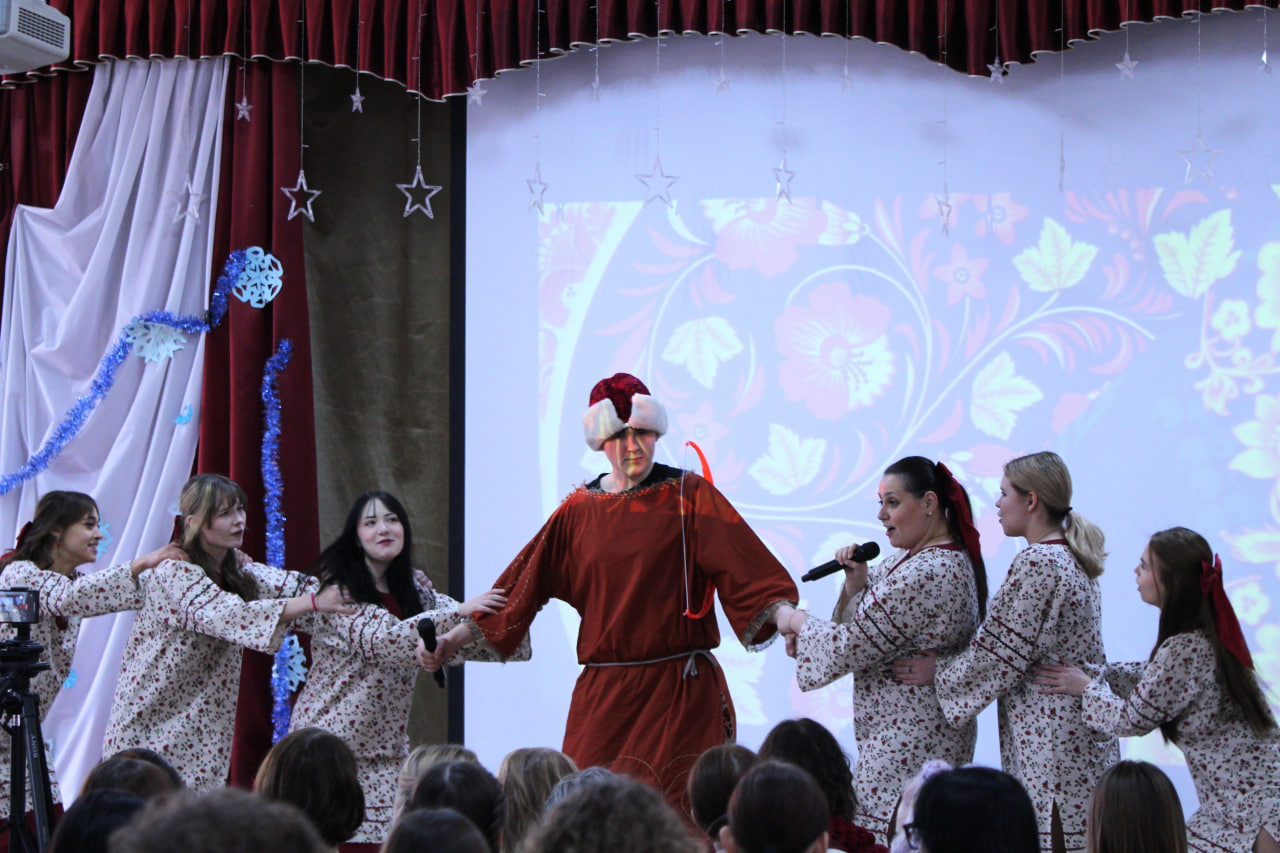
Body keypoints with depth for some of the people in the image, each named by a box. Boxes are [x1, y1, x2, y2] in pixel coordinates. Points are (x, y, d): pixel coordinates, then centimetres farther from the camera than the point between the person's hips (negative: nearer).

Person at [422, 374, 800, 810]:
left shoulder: (689, 496, 2)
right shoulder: (579, 510, 10)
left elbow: (744, 561, -8)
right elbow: (525, 581, 16)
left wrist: (782, 611, -25)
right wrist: (455, 637, 15)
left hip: (679, 688, -3)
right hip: (602, 692, 3)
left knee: (677, 814, -9)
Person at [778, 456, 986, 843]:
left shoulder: (925, 574, -21)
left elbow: (851, 647, -17)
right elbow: (866, 626, 17)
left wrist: (797, 622, -1)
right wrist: (857, 584, -2)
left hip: (906, 743, -11)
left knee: (895, 836, -6)